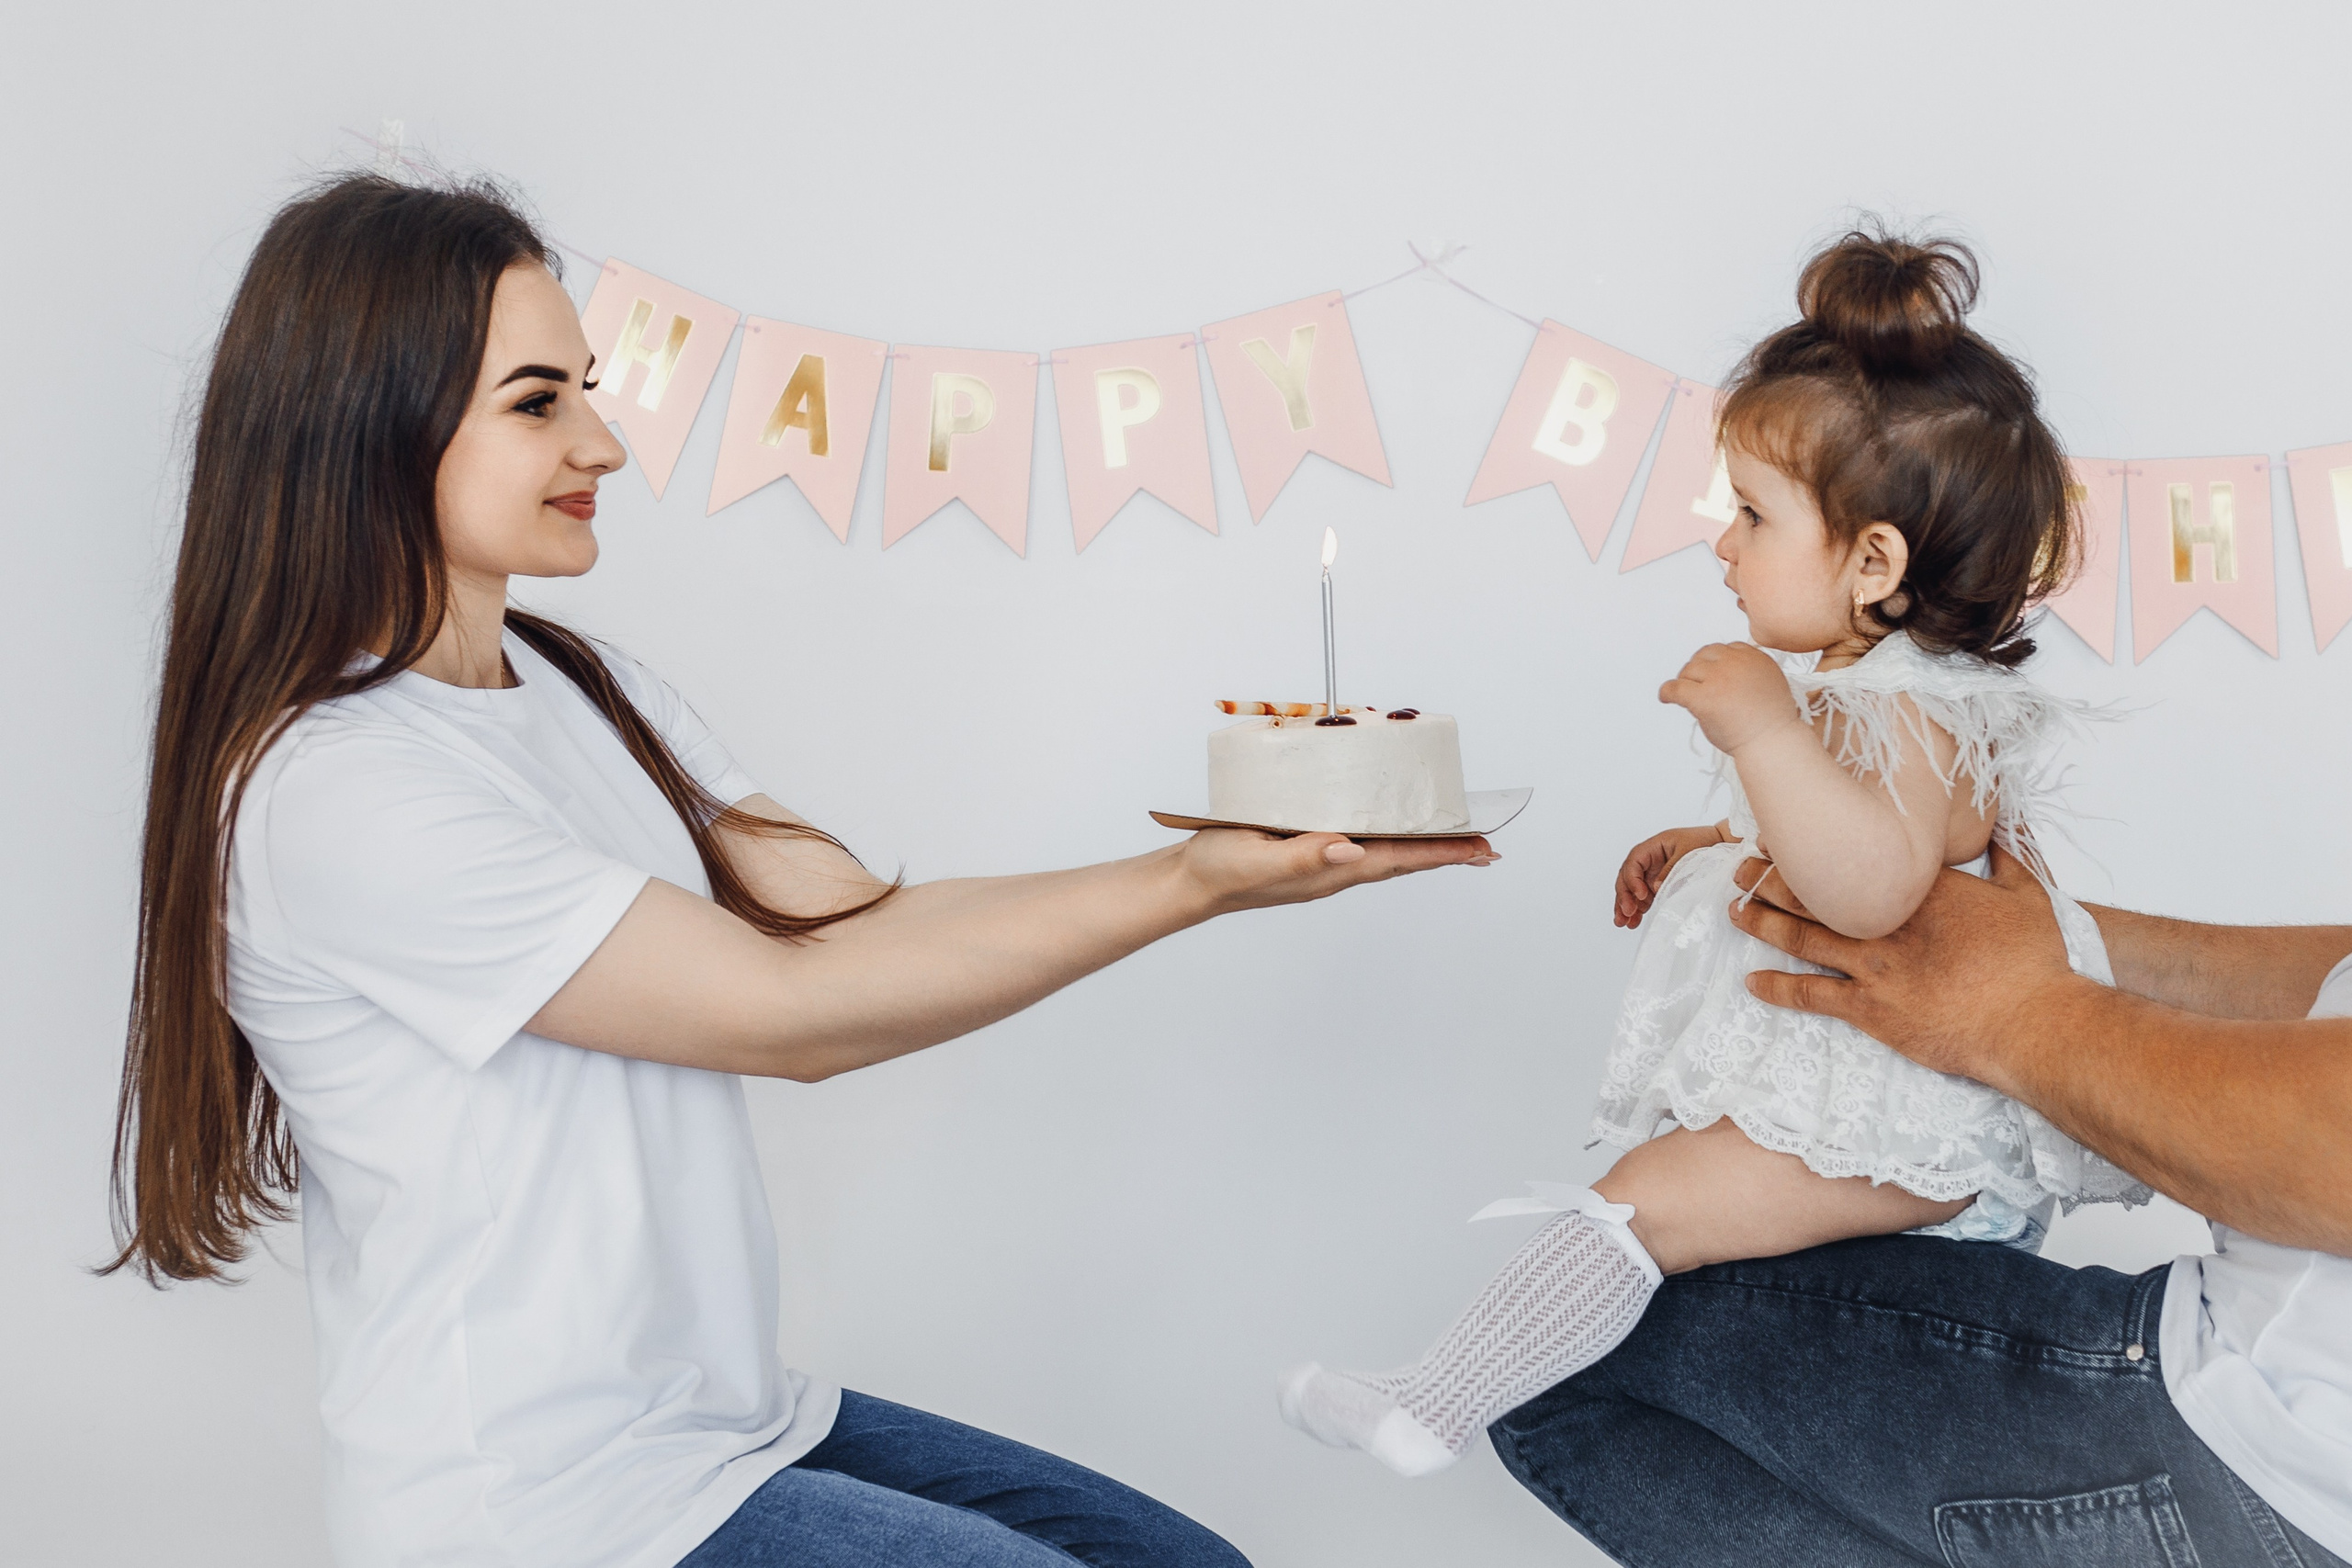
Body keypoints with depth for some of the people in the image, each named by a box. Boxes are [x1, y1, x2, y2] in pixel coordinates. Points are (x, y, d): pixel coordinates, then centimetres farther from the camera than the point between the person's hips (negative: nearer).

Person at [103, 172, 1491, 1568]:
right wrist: (1188, 886, -21)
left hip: (726, 1422, 8)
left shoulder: (587, 689, 7)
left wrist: (1258, 847, -12)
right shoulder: (329, 787, -20)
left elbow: (854, 926, -2)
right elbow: (792, 1013, -22)